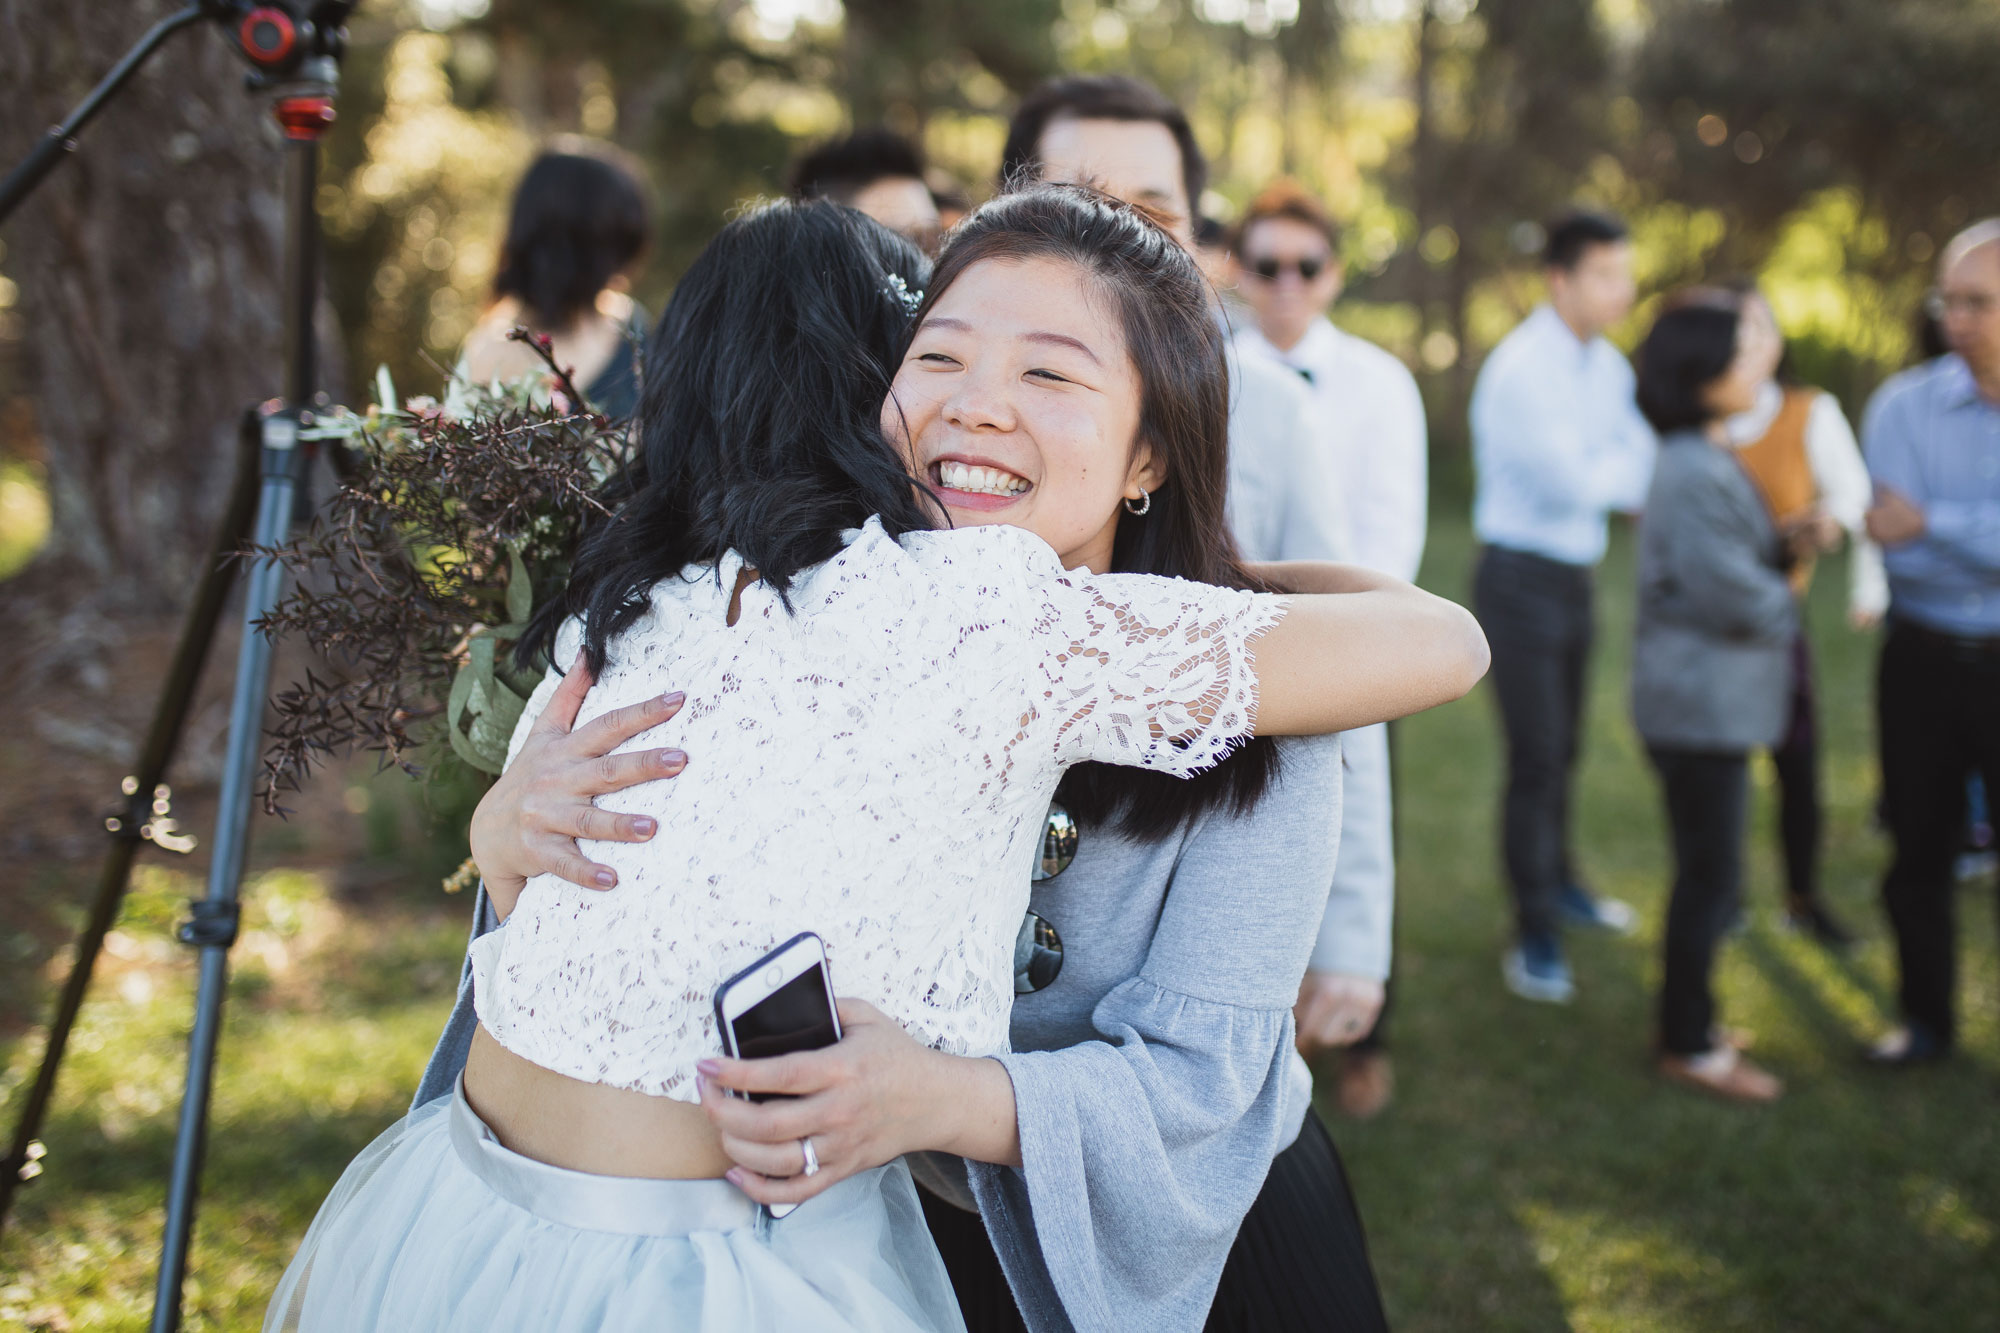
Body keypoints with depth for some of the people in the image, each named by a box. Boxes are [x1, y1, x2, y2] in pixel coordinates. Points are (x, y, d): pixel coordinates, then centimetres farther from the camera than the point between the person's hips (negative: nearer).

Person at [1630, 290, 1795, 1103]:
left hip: (1710, 703, 10)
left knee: (1707, 873, 18)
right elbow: (1734, 595, -22)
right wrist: (1782, 610, -3)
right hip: (1703, 705, -10)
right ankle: (1689, 1045, 12)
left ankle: (1688, 1022, 29)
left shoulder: (1709, 462, 12)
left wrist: (1785, 547, 0)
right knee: (1711, 877, 0)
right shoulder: (1695, 475, -21)